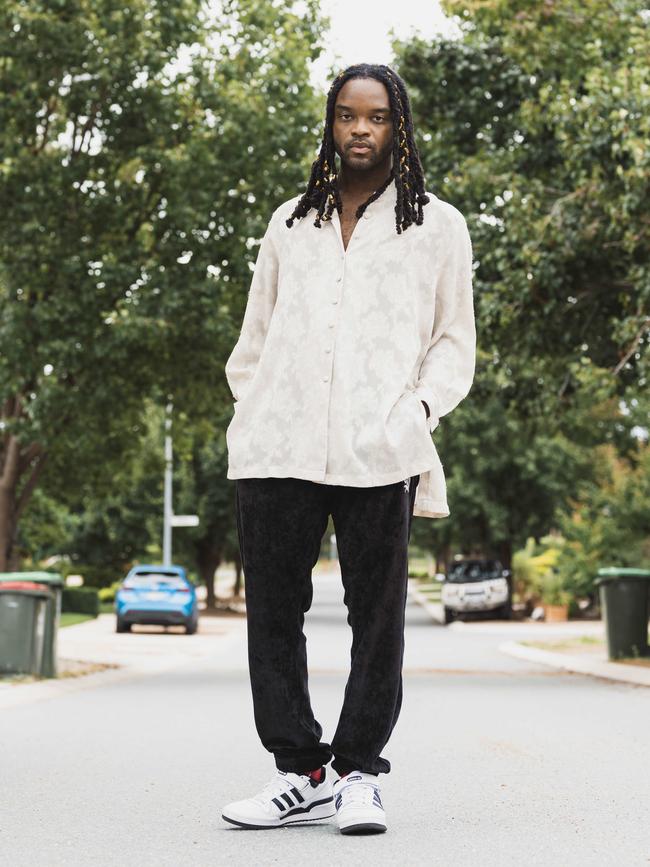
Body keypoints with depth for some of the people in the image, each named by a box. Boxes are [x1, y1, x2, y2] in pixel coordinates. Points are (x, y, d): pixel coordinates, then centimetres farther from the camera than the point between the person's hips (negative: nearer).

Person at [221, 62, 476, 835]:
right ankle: (300, 772, 11)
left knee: (377, 614, 0)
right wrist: (249, 413, 9)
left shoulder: (436, 226, 14)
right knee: (273, 610, 2)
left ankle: (358, 772, 10)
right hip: (277, 448, 3)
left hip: (379, 452, -2)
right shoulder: (290, 223, 22)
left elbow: (454, 340, 11)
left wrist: (420, 406, -5)